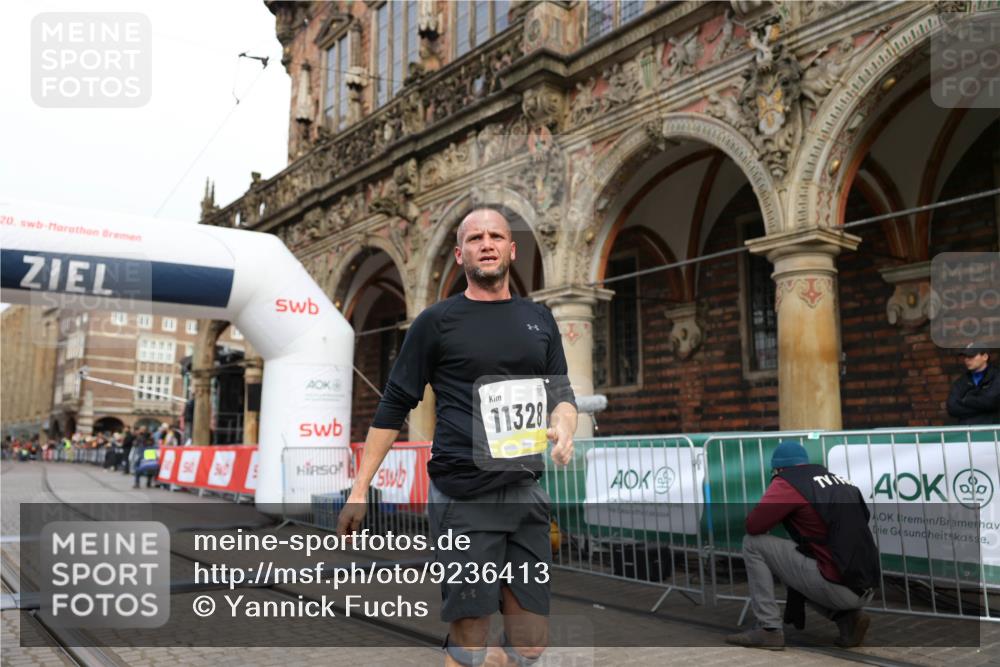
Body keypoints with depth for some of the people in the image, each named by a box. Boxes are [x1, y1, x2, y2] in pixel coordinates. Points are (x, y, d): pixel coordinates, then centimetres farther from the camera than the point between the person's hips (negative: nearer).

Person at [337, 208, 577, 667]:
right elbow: (394, 406, 2)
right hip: (463, 498, -4)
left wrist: (563, 428, -7)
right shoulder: (437, 322, 0)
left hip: (526, 492, 5)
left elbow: (562, 393, 17)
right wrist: (360, 488, -1)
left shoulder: (540, 319, 13)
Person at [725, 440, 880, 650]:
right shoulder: (840, 480, 17)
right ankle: (848, 617, 13)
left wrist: (773, 515, 12)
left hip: (838, 588, -7)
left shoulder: (788, 480, -4)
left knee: (753, 543, 1)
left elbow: (753, 526, -11)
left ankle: (769, 629, 2)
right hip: (866, 590, 8)